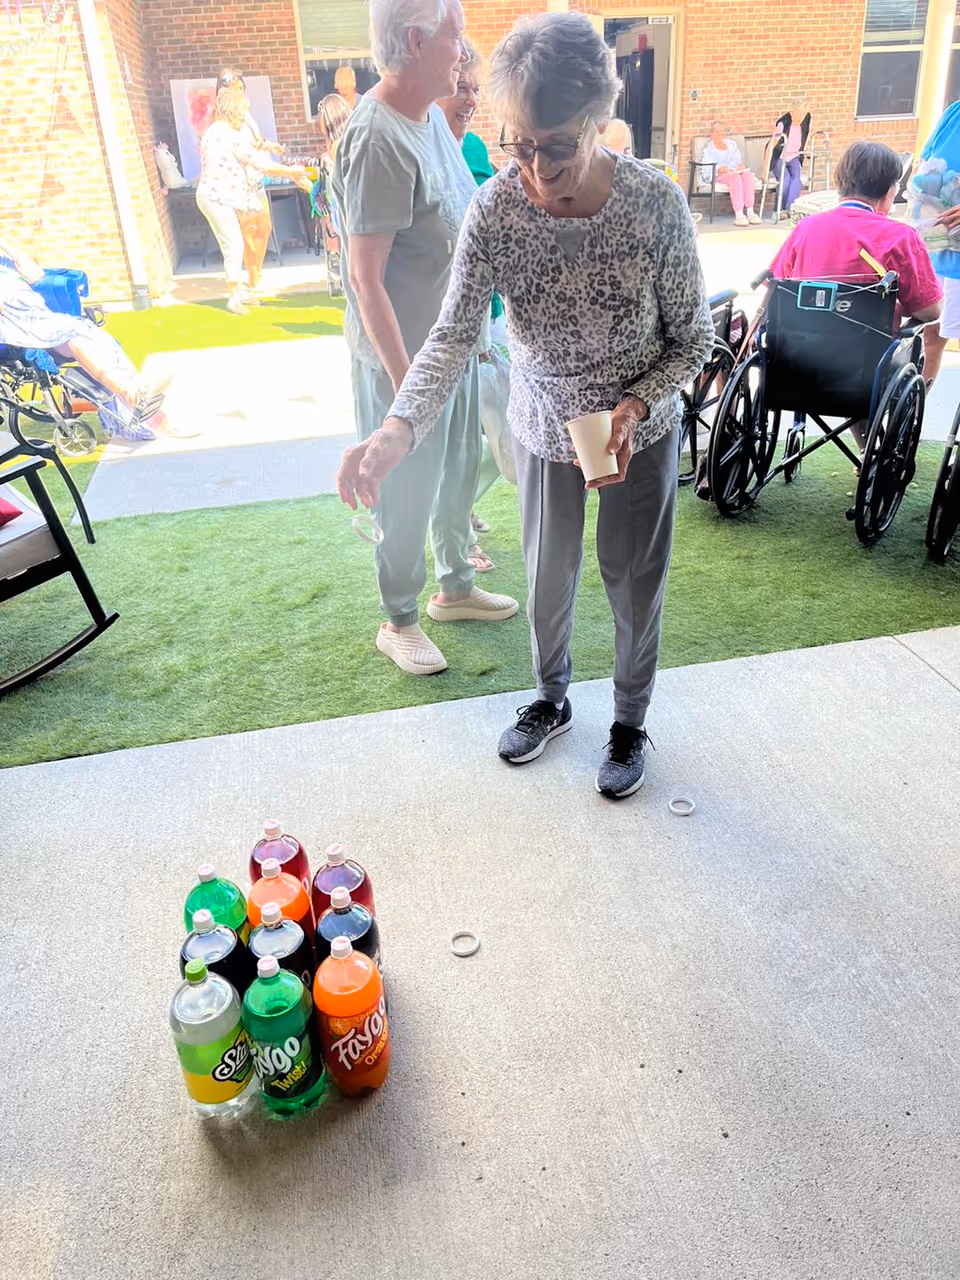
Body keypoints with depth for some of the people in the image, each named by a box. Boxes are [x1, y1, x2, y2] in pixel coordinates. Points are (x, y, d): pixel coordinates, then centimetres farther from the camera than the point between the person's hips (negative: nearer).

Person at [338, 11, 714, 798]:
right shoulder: (495, 209, -20)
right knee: (549, 574, 17)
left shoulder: (657, 203, -24)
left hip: (641, 429, -1)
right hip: (543, 429, 2)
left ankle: (631, 721, 38)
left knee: (633, 581, 12)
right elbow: (455, 334, -25)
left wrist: (634, 407, -29)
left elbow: (695, 339, -13)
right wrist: (398, 430, -42)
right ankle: (552, 700, 45)